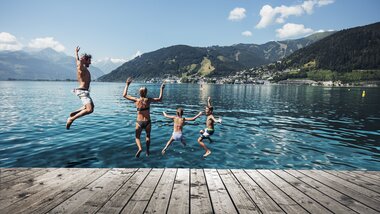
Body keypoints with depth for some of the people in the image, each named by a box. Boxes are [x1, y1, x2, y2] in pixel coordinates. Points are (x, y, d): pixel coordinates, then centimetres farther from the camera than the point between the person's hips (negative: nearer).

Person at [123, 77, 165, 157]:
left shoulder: (136, 100, -9)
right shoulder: (148, 100, -9)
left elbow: (124, 95, 1)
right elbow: (160, 99, 3)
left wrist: (127, 85, 7)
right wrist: (162, 89, 9)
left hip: (139, 122, 0)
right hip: (147, 122, 1)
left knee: (137, 137, 14)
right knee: (148, 136, 25)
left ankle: (140, 148, -14)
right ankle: (147, 151, 23)